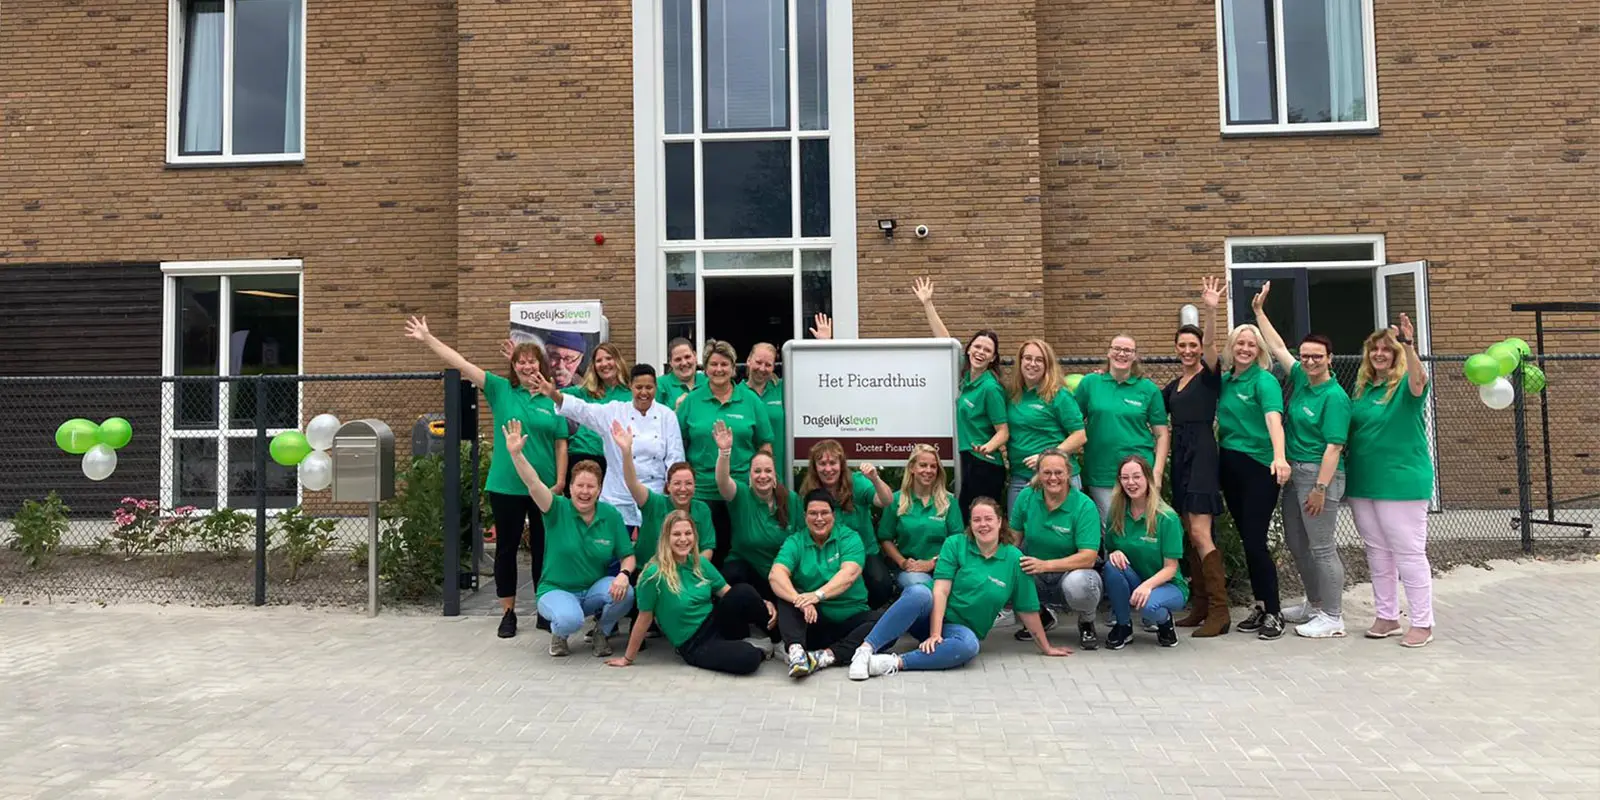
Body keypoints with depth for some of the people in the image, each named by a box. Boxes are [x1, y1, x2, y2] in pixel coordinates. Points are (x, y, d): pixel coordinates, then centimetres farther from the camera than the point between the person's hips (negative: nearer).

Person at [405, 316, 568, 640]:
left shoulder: (553, 400, 1)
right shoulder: (501, 389, 0)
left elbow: (561, 444, 2)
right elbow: (462, 365, -5)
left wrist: (560, 482, -4)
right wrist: (427, 339, -11)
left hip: (543, 487, 0)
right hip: (506, 486, 0)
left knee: (542, 548, 11)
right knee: (506, 548, 8)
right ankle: (508, 613, 21)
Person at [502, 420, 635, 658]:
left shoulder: (611, 516, -3)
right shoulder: (558, 509, -10)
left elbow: (627, 556, -1)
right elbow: (533, 484, -27)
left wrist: (624, 574, -24)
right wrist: (516, 453, -42)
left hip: (595, 589, 3)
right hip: (556, 590, -3)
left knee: (624, 593, -29)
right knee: (570, 619, -36)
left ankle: (602, 631, 4)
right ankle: (558, 633, 5)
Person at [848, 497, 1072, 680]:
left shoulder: (1014, 558, 2)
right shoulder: (955, 545, -1)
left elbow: (1028, 609, 8)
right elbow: (941, 590, -11)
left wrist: (1046, 647, 12)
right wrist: (935, 634, -21)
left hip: (959, 628, 1)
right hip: (930, 616, -1)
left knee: (969, 645, -37)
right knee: (919, 593, -37)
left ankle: (896, 663, -37)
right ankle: (866, 650, -42)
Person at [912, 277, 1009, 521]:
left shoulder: (991, 388, -15)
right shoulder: (964, 375, 5)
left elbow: (1003, 431, -13)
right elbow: (945, 341, 11)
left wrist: (987, 447, -33)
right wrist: (927, 304, 11)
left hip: (983, 468, -7)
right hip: (963, 463, 7)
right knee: (963, 522, 12)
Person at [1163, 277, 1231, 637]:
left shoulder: (1210, 376, -4)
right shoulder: (1173, 385, 17)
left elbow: (1213, 345, -22)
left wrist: (1212, 310, -37)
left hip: (1201, 455, -8)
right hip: (1180, 458, 8)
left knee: (1200, 534, -13)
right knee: (1188, 535, 9)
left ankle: (1219, 610, -9)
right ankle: (1201, 604, 16)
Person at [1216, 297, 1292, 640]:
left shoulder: (1264, 381, -10)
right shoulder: (1224, 380, 9)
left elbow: (1273, 418, -25)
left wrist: (1280, 457, -41)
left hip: (1258, 466, -6)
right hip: (1229, 464, 6)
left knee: (1255, 541, -7)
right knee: (1246, 538, 11)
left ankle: (1274, 612, 5)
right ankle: (1260, 606, 21)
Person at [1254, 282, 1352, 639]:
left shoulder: (1335, 396, -14)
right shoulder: (1300, 379, 9)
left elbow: (1334, 446, -18)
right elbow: (1277, 347, 19)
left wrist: (1320, 488, -22)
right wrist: (1259, 311, 19)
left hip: (1319, 474, -9)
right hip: (1294, 472, 9)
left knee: (1322, 547, -3)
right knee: (1297, 543, 16)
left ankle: (1332, 618, 6)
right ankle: (1314, 604, 31)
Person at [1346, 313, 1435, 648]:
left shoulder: (1406, 384, -7)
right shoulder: (1362, 388, 10)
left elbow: (1419, 381, -32)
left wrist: (1409, 346, -47)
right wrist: (1347, 475, 11)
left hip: (1402, 482, -6)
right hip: (1363, 483, 6)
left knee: (1410, 553, 0)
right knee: (1377, 553, 13)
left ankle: (1422, 623, 9)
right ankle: (1387, 616, 24)